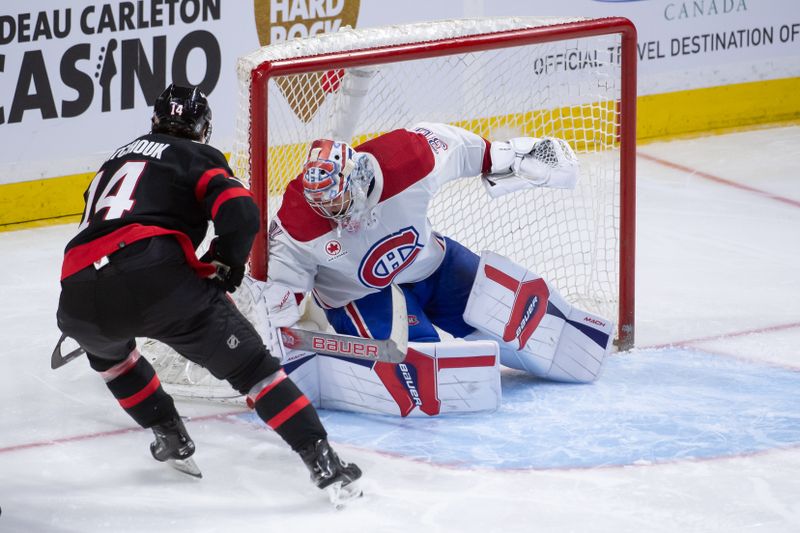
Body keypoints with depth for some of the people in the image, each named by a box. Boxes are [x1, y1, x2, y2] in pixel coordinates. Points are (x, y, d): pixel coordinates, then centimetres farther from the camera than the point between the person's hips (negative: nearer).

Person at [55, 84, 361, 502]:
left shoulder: (117, 158, 34)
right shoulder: (198, 157, 16)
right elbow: (240, 214, -2)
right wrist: (226, 264, 16)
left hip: (80, 296, 5)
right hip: (155, 277, -4)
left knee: (106, 349, 39)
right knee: (249, 364, 4)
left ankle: (171, 439, 37)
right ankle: (323, 462, -6)